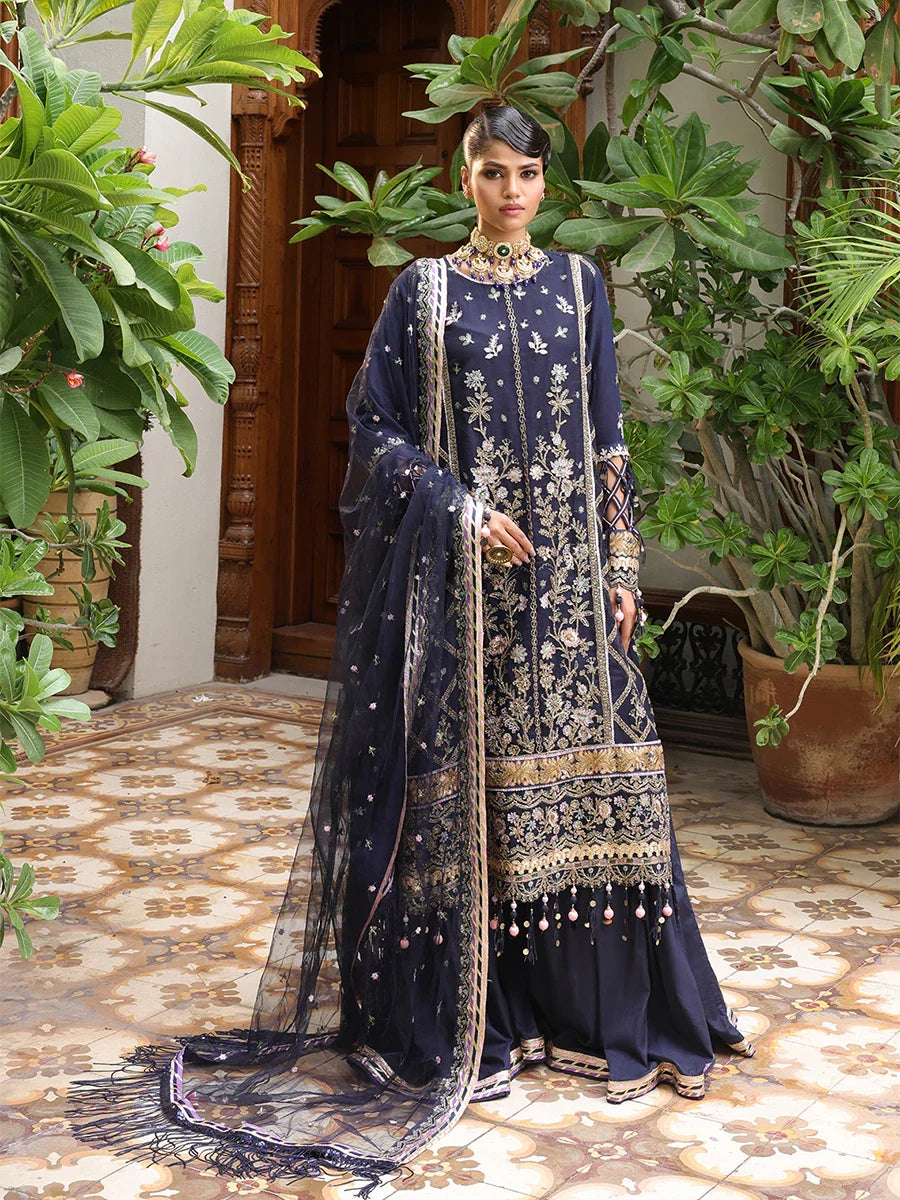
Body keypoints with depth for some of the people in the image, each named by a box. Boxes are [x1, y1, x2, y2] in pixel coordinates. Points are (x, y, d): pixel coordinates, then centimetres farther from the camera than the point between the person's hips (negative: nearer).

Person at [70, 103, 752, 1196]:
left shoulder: (579, 284, 11)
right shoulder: (424, 290, 3)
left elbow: (607, 441, 11)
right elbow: (375, 428, 0)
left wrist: (621, 564, 4)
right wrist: (463, 509, -12)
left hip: (566, 563, 3)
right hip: (456, 568, -3)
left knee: (574, 763, 3)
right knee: (461, 768, -1)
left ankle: (593, 1011, 16)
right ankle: (467, 1023, 10)